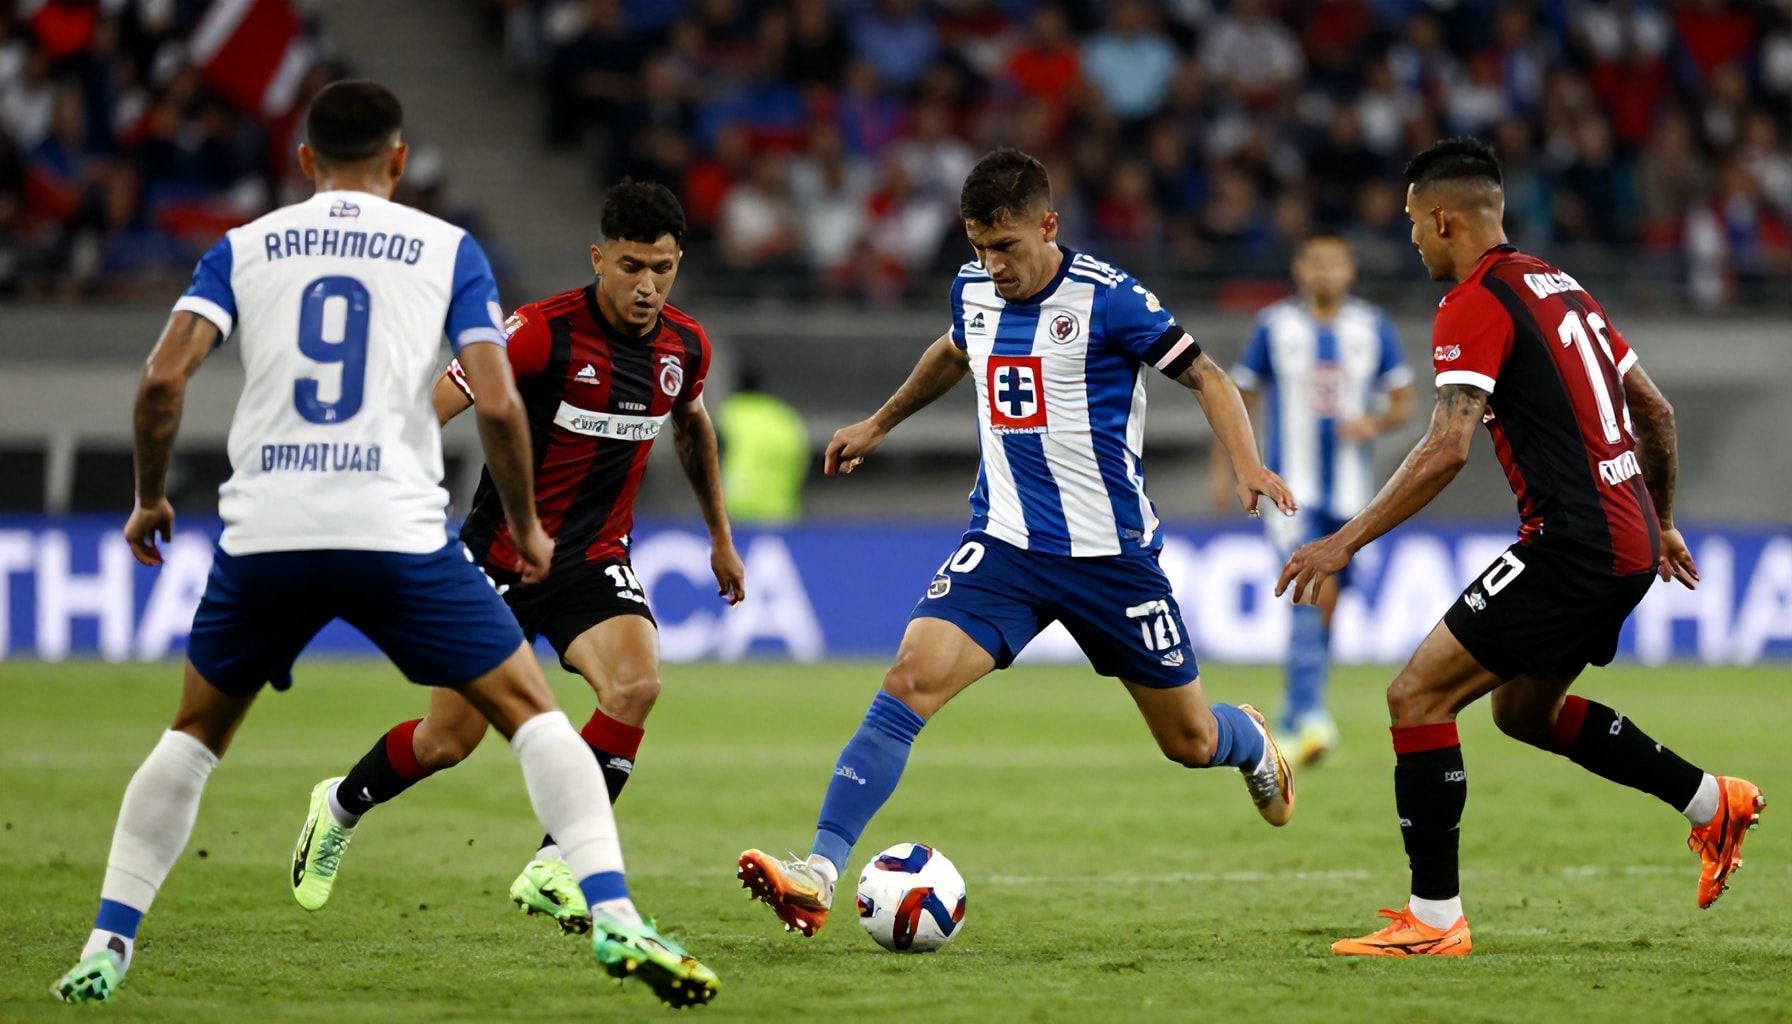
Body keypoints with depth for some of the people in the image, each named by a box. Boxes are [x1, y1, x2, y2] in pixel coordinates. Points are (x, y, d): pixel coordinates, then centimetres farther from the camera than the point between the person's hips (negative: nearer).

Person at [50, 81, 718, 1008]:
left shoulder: (244, 248, 13)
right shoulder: (448, 249, 9)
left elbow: (163, 378, 0)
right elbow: (497, 404, -1)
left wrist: (149, 499, 15)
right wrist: (525, 526, 13)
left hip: (263, 537, 2)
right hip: (396, 535, -2)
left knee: (195, 733, 22)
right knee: (532, 714, 8)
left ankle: (106, 947, 14)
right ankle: (614, 922, -8)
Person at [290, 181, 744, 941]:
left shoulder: (685, 346, -2)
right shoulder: (543, 332, -20)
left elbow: (692, 426, 22)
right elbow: (429, 409, -21)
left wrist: (720, 535, 27)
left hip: (595, 559, 4)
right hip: (501, 556, -4)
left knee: (636, 684, -26)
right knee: (448, 741, 3)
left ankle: (552, 869, -17)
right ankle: (340, 806, 36)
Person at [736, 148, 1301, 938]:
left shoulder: (1105, 299, -13)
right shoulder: (973, 291, 3)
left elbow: (1205, 376, -5)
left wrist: (1248, 467, -21)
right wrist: (879, 424, 38)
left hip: (1109, 551, -3)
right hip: (1004, 542, 3)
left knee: (1191, 742, 10)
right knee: (910, 681, -21)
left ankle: (1252, 743, 50)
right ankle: (819, 873, -27)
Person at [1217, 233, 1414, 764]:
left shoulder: (1373, 328, 4)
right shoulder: (1274, 326, -1)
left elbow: (1403, 400, 10)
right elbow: (1242, 398, 8)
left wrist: (1376, 422, -11)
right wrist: (1224, 467, 5)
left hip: (1349, 490, 3)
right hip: (1292, 490, -3)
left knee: (1324, 605, 10)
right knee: (1312, 590, -21)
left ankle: (1292, 716, 26)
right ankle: (1310, 714, -26)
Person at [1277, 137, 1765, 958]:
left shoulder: (1474, 304, -11)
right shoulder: (1558, 286, 16)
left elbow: (1447, 449, -22)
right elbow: (1654, 411, 22)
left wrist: (1346, 542, -19)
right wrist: (1659, 521, 34)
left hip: (1574, 547, -9)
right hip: (1629, 546, 9)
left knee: (1417, 695, -6)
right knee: (1523, 709, 27)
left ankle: (1433, 917, -7)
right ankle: (1712, 803, 30)